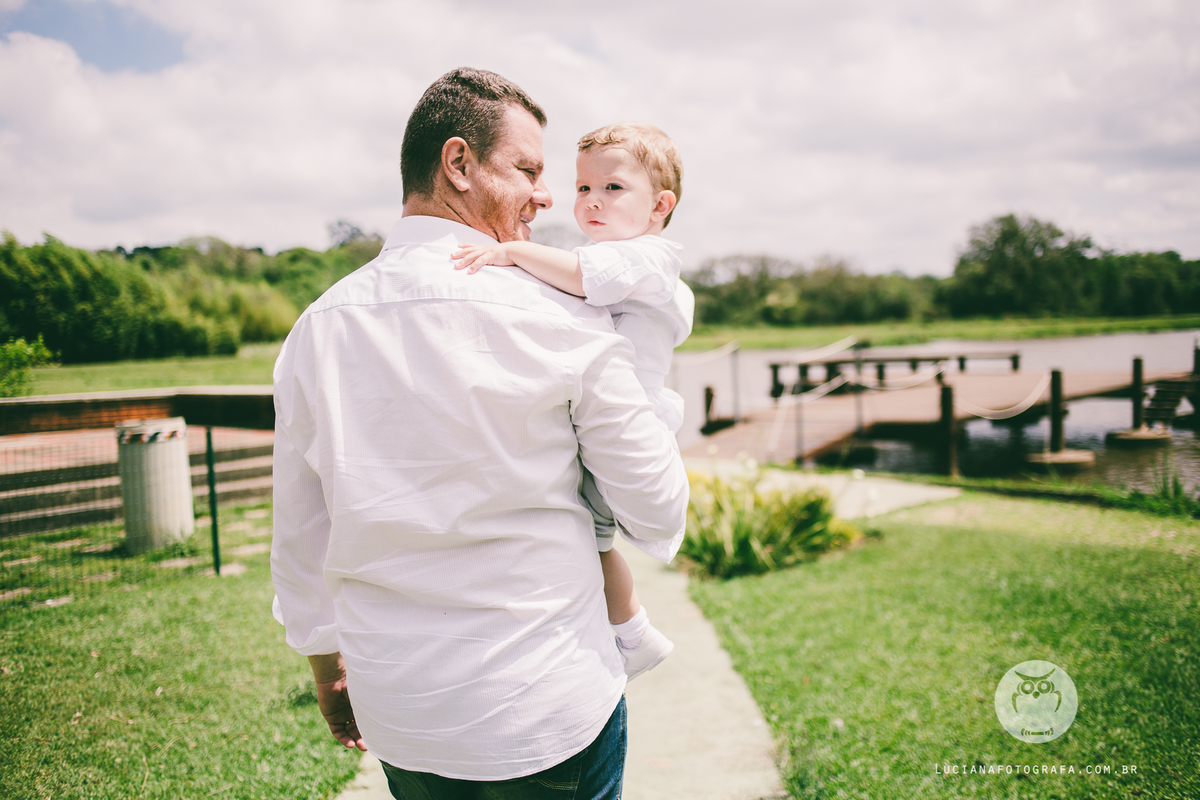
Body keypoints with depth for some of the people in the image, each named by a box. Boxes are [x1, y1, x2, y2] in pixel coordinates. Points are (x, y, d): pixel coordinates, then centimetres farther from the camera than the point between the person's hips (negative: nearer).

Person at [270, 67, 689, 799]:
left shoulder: (317, 328, -3)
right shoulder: (559, 316, -16)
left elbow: (300, 536, 5)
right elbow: (660, 517, -9)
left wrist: (324, 659, 21)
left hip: (395, 718, 5)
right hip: (549, 713, -4)